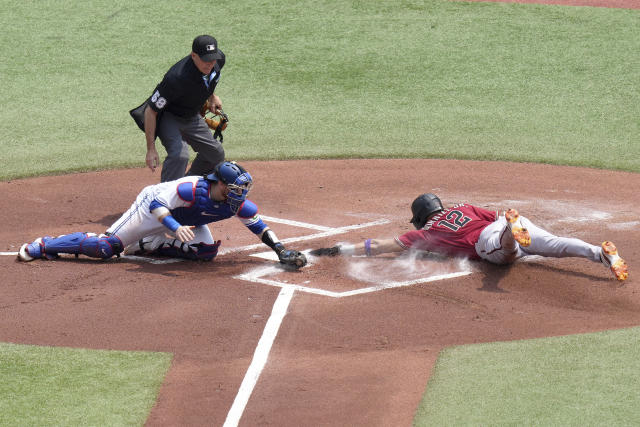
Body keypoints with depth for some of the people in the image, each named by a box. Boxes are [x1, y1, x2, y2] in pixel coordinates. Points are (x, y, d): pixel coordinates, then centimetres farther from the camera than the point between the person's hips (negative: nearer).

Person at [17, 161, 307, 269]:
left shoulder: (237, 204, -19)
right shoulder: (192, 189, -38)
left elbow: (258, 225, -8)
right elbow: (158, 204, -40)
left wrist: (281, 251, -15)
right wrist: (175, 228, -55)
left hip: (184, 222, 7)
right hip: (151, 209, -7)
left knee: (207, 251, -11)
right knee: (104, 248, -13)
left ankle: (145, 246, 4)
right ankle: (45, 245, 3)